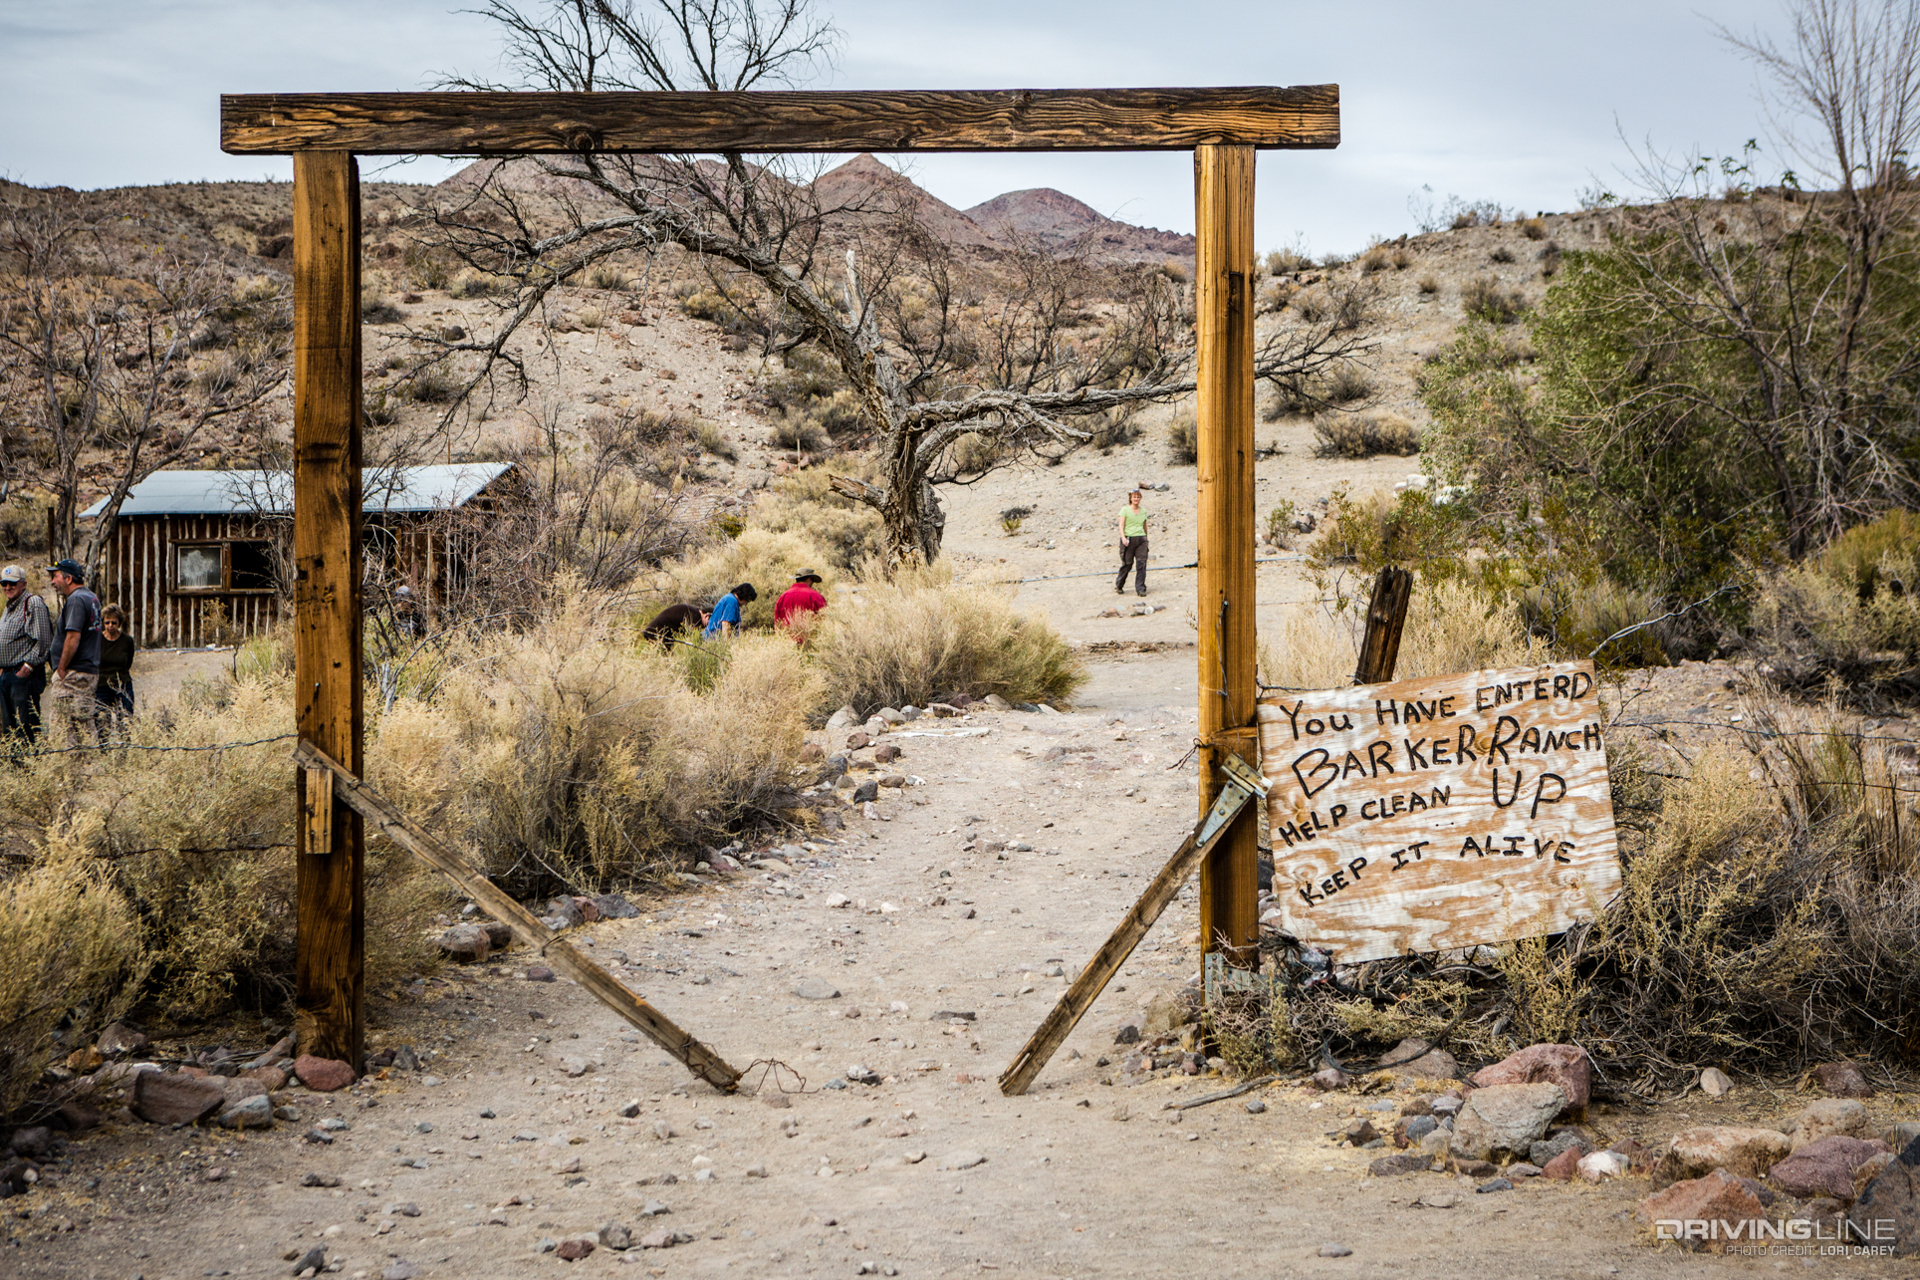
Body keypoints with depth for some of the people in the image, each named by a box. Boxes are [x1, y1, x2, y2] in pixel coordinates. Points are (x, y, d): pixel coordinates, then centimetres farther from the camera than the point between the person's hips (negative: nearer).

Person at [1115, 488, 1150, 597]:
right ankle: (1119, 586, 20)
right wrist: (1123, 538, -21)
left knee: (1141, 563, -6)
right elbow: (1121, 525, -7)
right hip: (1128, 539, -4)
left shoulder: (1143, 511, 14)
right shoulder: (1125, 510, 1)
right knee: (1127, 564, 0)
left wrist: (1146, 538, 27)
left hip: (1141, 539, 4)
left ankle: (1140, 588, -4)